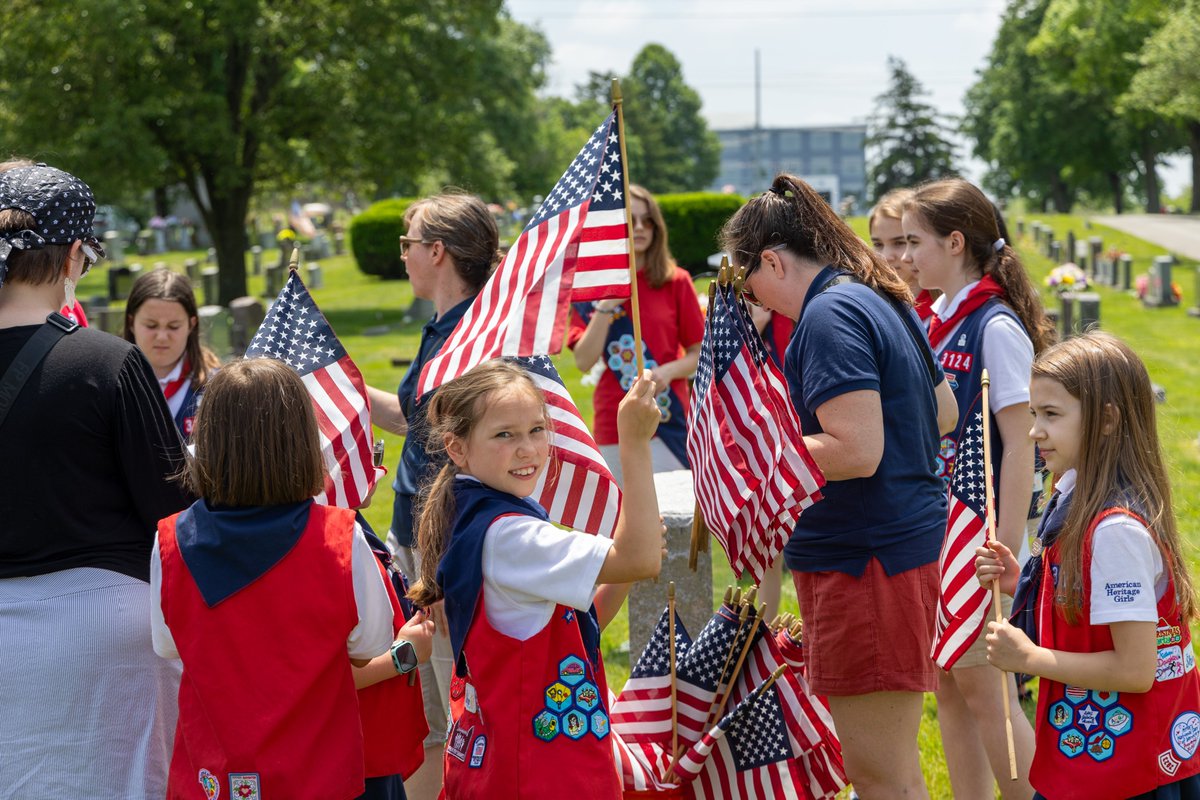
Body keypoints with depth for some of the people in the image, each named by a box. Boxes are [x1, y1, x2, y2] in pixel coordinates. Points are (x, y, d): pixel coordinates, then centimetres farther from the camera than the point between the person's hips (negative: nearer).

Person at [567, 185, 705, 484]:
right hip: (613, 423, 1)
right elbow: (584, 361, -3)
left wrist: (668, 371, -14)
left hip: (668, 421, -1)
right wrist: (605, 307, -11)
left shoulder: (676, 282, 3)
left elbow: (699, 353, 5)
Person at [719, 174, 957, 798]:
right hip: (910, 533, 11)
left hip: (868, 559, -11)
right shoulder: (885, 301, 14)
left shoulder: (830, 315, -17)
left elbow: (858, 452, -25)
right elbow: (944, 412, 23)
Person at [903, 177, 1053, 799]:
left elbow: (1020, 445, -18)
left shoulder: (996, 327, -14)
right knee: (949, 686, 11)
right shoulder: (935, 322, 10)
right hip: (935, 531, 8)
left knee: (983, 686, -4)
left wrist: (1005, 554, -20)